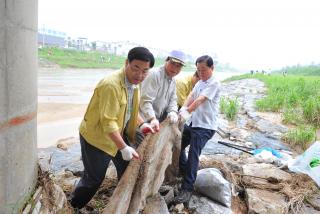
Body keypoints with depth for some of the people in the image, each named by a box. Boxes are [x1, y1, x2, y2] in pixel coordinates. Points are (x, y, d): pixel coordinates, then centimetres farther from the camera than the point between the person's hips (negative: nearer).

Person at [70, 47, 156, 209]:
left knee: (128, 169, 17)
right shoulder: (111, 85, -31)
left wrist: (142, 124, 1)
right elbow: (108, 122, -31)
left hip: (119, 134, 8)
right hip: (96, 136, -8)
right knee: (94, 179, 6)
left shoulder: (134, 82, -2)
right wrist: (124, 148, -30)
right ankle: (72, 207, 33)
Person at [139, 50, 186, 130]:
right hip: (147, 120, -8)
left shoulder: (173, 81, 11)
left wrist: (173, 112, -12)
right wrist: (152, 119, -38)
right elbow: (145, 100, -26)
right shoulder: (154, 75, -18)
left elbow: (172, 100, 10)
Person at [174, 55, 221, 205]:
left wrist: (187, 112, -30)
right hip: (193, 122, 9)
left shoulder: (214, 83, -11)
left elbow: (200, 100, -22)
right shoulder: (199, 82, 14)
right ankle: (184, 172, 38)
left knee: (193, 155, -13)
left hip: (205, 126, -9)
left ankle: (187, 189, -6)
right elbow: (191, 96, 0)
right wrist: (183, 109, -18)